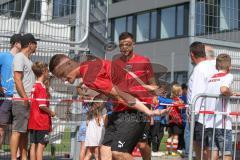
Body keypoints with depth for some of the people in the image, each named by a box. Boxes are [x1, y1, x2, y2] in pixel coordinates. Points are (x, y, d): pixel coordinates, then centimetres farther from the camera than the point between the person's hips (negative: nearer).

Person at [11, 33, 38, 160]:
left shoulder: (28, 59, 20)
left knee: (25, 131, 9)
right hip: (21, 101, -9)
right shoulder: (19, 57, -7)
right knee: (17, 130, -8)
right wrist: (25, 98, -18)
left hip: (28, 101, 9)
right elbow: (17, 79, -15)